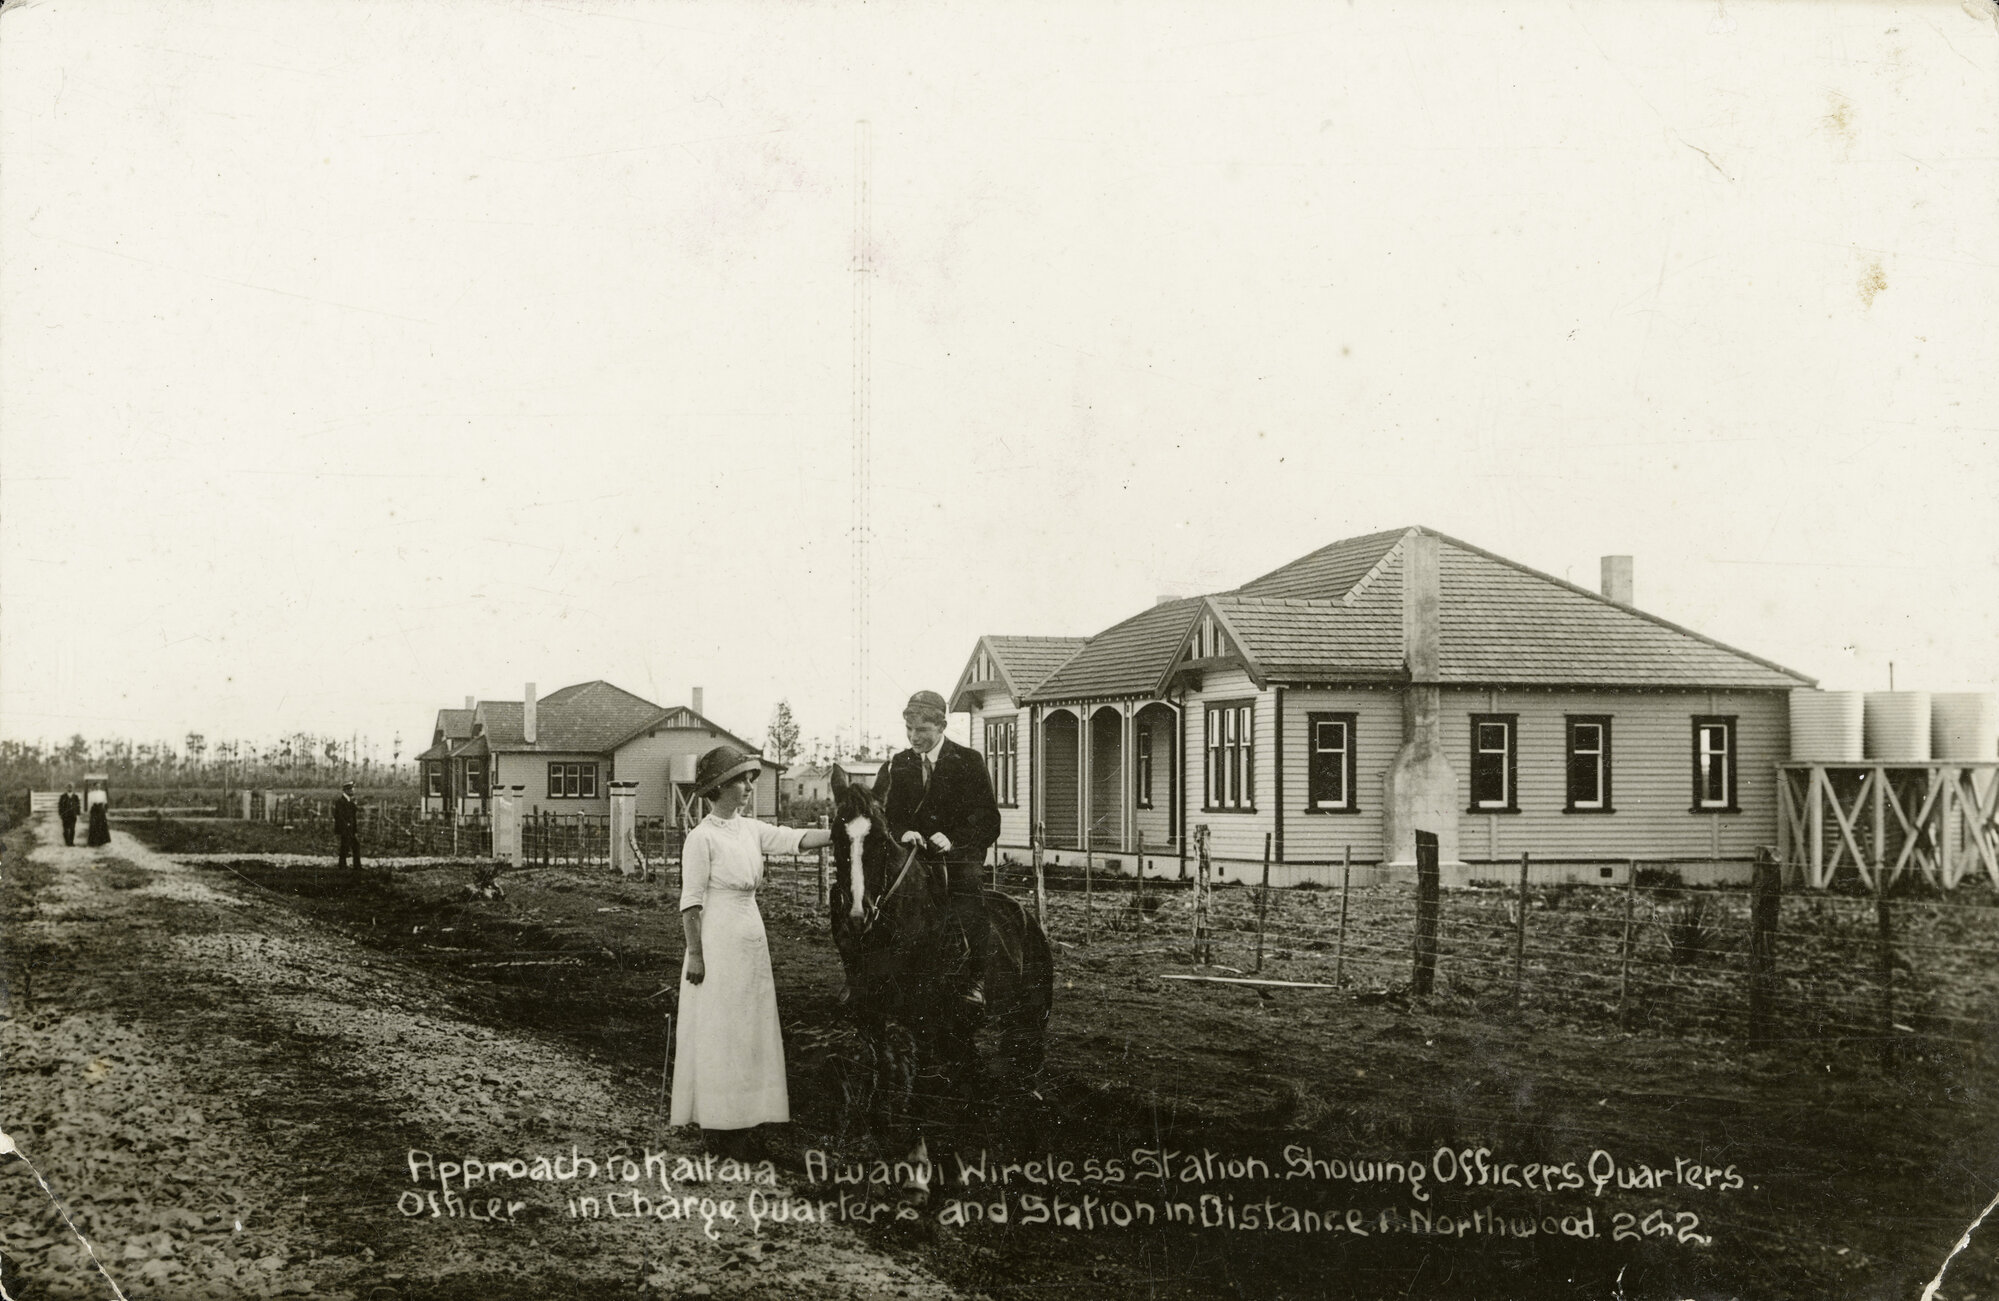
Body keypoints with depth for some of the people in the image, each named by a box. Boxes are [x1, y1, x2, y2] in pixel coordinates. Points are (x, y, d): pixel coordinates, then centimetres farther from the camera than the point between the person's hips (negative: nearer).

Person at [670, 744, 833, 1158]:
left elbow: (799, 839, -1)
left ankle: (740, 1122, 20)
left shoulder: (751, 830, 8)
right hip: (718, 941, -7)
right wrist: (695, 954, -14)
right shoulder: (703, 838, -11)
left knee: (749, 1029, 11)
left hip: (751, 940, 8)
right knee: (717, 1030, 0)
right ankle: (718, 1127, 8)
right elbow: (691, 902, -12)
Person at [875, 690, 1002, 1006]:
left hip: (956, 857, -2)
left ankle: (975, 980, -20)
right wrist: (901, 833, -15)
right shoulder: (896, 765, 13)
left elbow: (988, 823, -1)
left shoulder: (969, 762, 5)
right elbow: (877, 814, 7)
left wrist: (952, 839, -19)